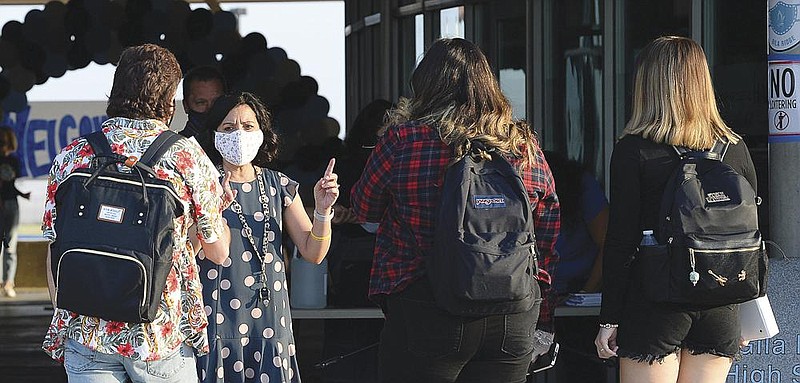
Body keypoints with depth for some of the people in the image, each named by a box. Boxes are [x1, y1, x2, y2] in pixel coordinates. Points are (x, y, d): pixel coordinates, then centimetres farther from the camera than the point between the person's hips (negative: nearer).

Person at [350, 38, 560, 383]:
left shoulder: (403, 140, -7)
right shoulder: (525, 146, 3)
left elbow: (363, 209, 9)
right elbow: (550, 239, 8)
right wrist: (543, 324, 17)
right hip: (513, 322, 3)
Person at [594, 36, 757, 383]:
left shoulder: (633, 150, -8)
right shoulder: (736, 149, 3)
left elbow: (620, 240, -8)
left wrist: (609, 319, -3)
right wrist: (741, 315, 18)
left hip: (655, 304, -4)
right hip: (721, 311, 4)